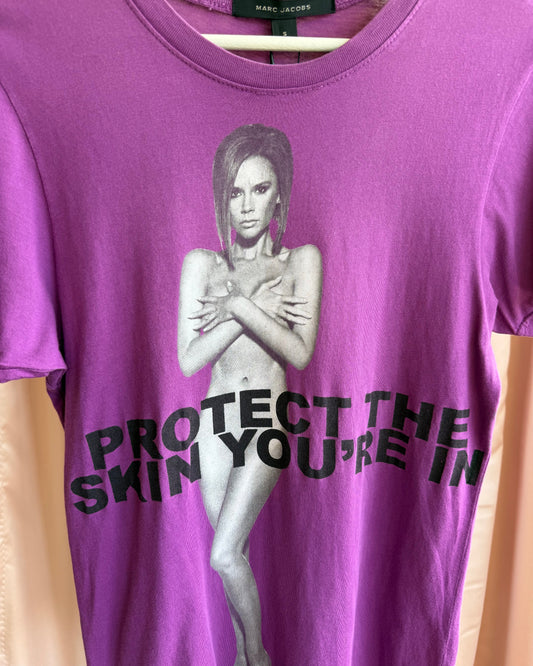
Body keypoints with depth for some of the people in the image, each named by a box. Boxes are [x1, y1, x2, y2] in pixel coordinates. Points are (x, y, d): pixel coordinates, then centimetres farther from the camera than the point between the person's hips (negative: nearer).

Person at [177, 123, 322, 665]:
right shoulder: (201, 263, -2)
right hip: (215, 419, 3)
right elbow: (188, 360, -9)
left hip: (268, 421, -3)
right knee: (233, 551, 16)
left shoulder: (302, 259, -6)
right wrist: (258, 304, -15)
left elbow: (300, 353, -14)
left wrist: (240, 306, -20)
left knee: (224, 555, -8)